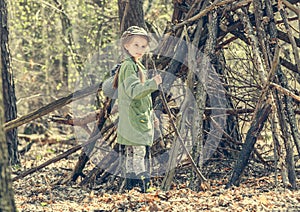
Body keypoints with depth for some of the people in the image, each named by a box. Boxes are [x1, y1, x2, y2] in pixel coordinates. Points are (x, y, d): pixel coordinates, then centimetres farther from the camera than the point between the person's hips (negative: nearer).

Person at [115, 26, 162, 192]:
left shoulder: (137, 66, 20)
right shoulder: (129, 66, -13)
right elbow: (134, 91, -25)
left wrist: (152, 115, 28)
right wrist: (153, 83, -34)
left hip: (141, 116, 10)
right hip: (133, 117, -10)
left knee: (131, 153, 12)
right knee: (139, 153, -12)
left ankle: (131, 185, 16)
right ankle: (142, 184, -14)